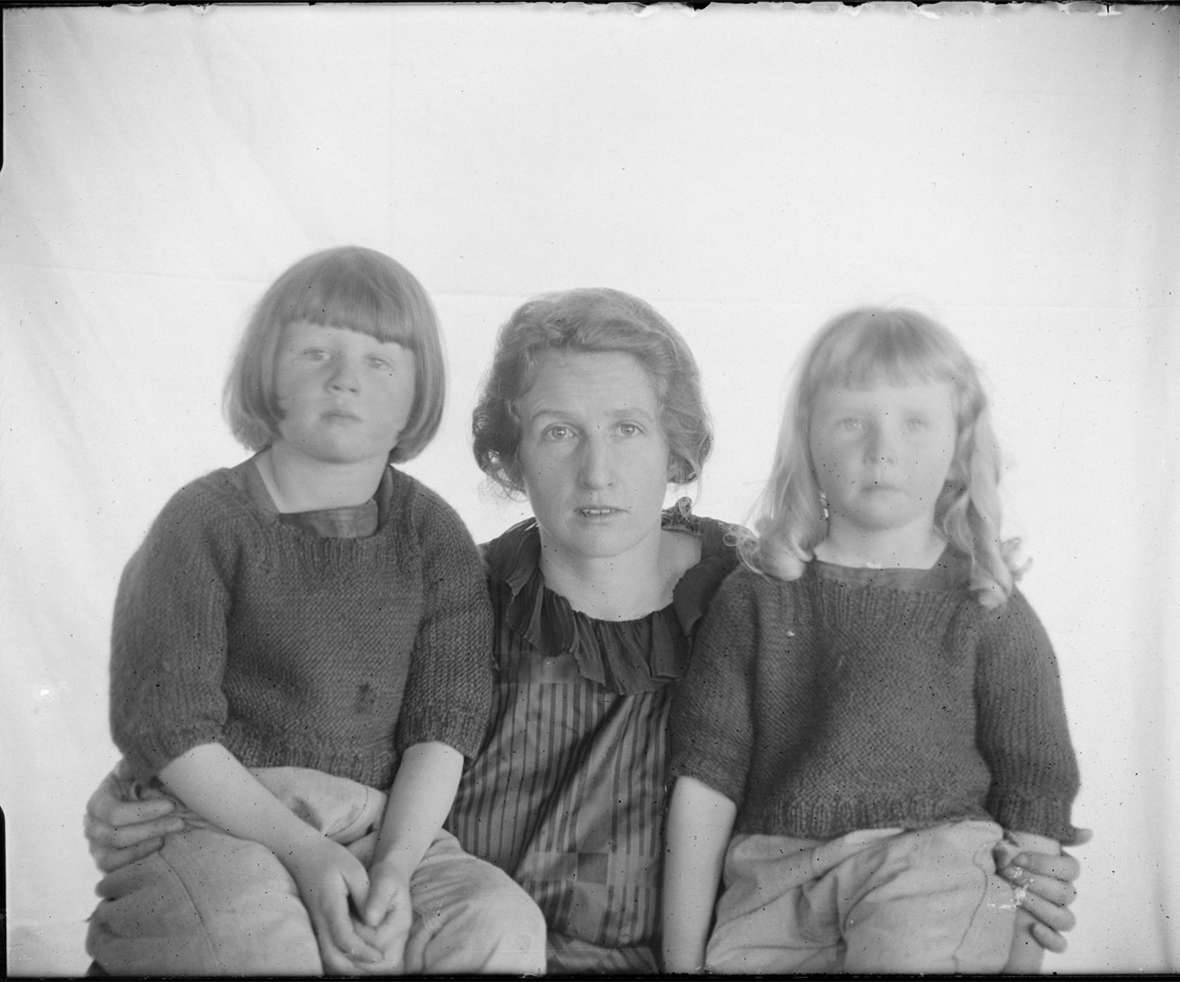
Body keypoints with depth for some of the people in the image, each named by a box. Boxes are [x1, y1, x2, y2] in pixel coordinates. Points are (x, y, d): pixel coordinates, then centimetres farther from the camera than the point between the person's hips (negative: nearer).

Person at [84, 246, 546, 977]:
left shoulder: (434, 536, 4)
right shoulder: (206, 522, -4)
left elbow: (447, 720, -2)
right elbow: (164, 723, -9)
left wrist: (395, 863, -18)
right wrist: (303, 851, -18)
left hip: (387, 822, 3)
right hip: (223, 816, -2)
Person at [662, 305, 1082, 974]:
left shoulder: (988, 612, 5)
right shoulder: (756, 598, 7)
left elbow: (1035, 796, 7)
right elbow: (705, 776, 5)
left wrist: (1021, 949, 1)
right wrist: (683, 954, 4)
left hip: (937, 870, -1)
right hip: (771, 884, 2)